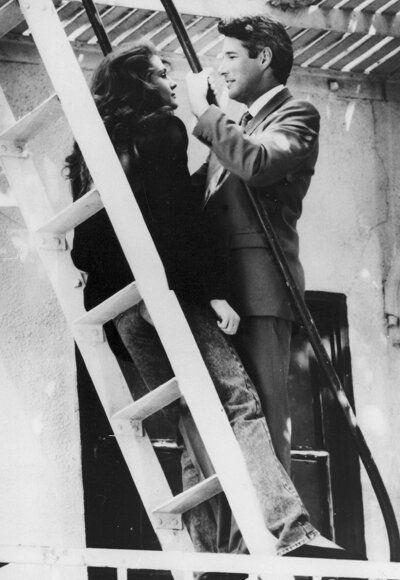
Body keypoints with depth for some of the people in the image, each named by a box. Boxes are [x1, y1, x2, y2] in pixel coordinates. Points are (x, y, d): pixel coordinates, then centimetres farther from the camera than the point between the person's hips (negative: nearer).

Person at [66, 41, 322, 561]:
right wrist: (214, 289, -15)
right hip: (172, 290, -8)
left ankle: (207, 548, 1)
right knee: (239, 401, -17)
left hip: (119, 303, 8)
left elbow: (87, 236, 21)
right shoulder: (161, 130, -1)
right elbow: (181, 219, -12)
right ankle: (285, 528, -34)